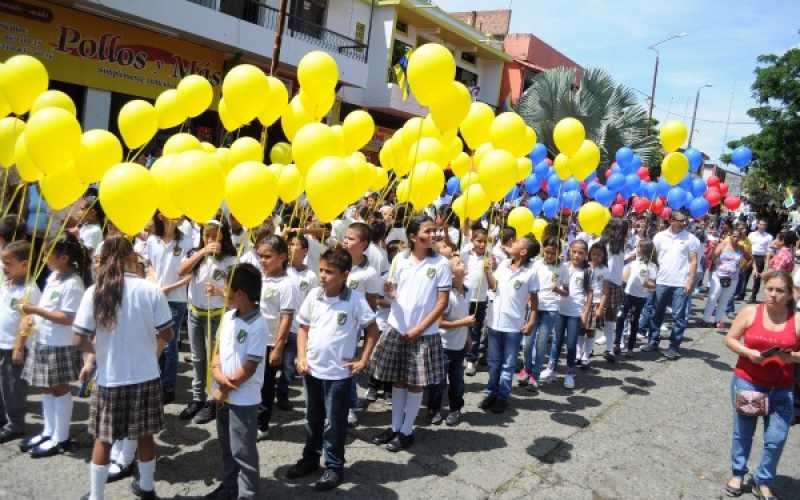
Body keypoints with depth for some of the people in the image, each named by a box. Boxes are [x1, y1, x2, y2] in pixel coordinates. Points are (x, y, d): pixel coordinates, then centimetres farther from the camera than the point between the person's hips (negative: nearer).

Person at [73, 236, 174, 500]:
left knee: (103, 439, 15)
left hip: (109, 378, 0)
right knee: (145, 434, 17)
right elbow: (166, 335, -7)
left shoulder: (94, 292, -11)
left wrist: (98, 350, 10)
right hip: (145, 376, 1)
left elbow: (79, 341, -11)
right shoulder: (151, 290, -12)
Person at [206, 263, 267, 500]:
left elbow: (249, 368, -20)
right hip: (222, 395, 8)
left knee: (242, 450, 4)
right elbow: (218, 349, 9)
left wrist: (225, 389, -12)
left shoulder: (258, 326, -22)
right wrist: (217, 373, -10)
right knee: (227, 446, 22)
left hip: (244, 399, -8)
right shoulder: (228, 317, 2)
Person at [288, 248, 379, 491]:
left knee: (335, 422, 8)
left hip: (339, 372, -4)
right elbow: (303, 327, 8)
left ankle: (334, 467, 23)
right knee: (313, 418, 21)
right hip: (312, 369, 5)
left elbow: (373, 331, -5)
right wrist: (301, 357, -1)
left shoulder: (355, 299, -14)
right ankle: (310, 458, 38)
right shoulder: (314, 295, -2)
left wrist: (363, 361, -7)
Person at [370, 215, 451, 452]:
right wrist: (390, 293, -15)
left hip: (424, 333, -3)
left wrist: (419, 329, -12)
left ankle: (407, 431, 20)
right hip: (397, 328, 3)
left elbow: (442, 302, -8)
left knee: (416, 383, 6)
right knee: (398, 380, 13)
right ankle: (395, 427, 26)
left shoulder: (440, 264, -8)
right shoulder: (400, 259, 0)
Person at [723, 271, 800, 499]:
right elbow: (730, 339, 0)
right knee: (743, 432, 14)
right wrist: (747, 352, -16)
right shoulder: (750, 312, -5)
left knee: (776, 438, -2)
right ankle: (738, 474, 32)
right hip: (747, 382, 0)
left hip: (781, 389, 0)